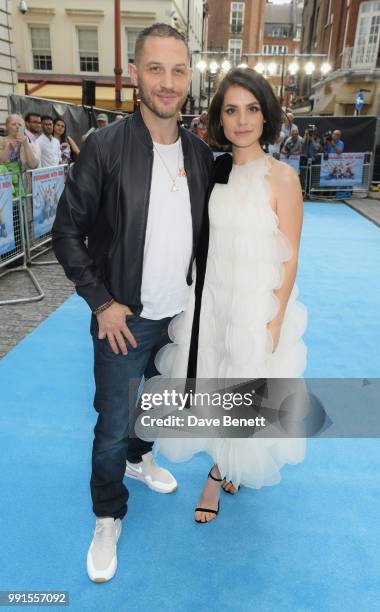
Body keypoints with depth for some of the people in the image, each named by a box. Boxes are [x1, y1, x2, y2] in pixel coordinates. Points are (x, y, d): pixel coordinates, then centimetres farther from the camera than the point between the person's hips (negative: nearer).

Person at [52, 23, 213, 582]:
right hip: (126, 319, -4)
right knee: (113, 425, 7)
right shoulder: (104, 147, -13)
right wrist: (101, 302, -12)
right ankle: (108, 518, 33)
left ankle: (139, 458, 53)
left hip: (181, 316, 5)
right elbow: (67, 231, -9)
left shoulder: (200, 153, 1)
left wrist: (198, 294, 6)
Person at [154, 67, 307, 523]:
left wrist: (275, 321, -13)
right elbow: (197, 240, 10)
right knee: (212, 384, 17)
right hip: (210, 300, 5)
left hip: (257, 305, -4)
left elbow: (289, 259, -11)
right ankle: (225, 467, 45)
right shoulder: (212, 171, 2)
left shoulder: (281, 177, -12)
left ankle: (219, 472, 40)